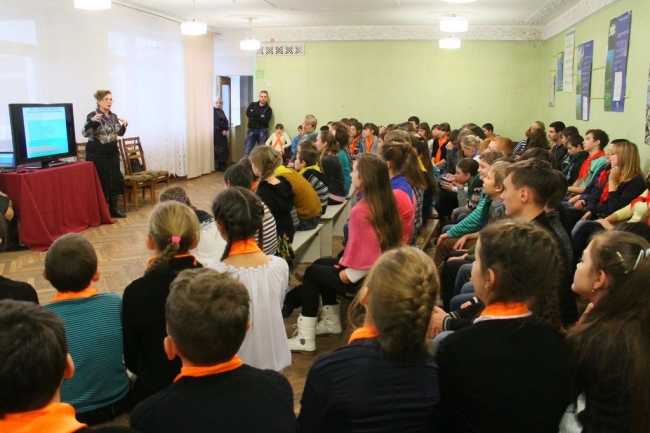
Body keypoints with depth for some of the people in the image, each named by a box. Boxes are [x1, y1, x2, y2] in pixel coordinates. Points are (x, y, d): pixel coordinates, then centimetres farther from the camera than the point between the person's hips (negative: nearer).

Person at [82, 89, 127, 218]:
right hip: (97, 154, -6)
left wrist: (124, 125, -1)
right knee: (101, 182, -4)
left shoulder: (114, 116, 8)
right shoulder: (93, 115, -10)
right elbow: (85, 133, -20)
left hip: (113, 153, 6)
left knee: (116, 179, 8)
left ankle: (113, 208, 18)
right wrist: (91, 121, -36)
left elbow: (120, 133, 18)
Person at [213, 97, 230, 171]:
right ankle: (219, 166, -1)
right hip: (216, 133, -8)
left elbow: (226, 121, 6)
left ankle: (224, 165, 14)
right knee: (218, 149, -6)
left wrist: (225, 130, -11)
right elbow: (217, 122, -16)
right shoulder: (213, 111, -7)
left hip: (223, 132, 8)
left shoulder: (221, 111, 16)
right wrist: (226, 126, -8)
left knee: (224, 149, 7)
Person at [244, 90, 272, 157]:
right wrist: (260, 116, -12)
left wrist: (253, 116, -10)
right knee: (247, 150, -3)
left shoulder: (268, 109, 3)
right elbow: (248, 113, -8)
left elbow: (265, 120, -13)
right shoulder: (252, 105, 10)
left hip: (262, 131, -1)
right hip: (251, 130, 1)